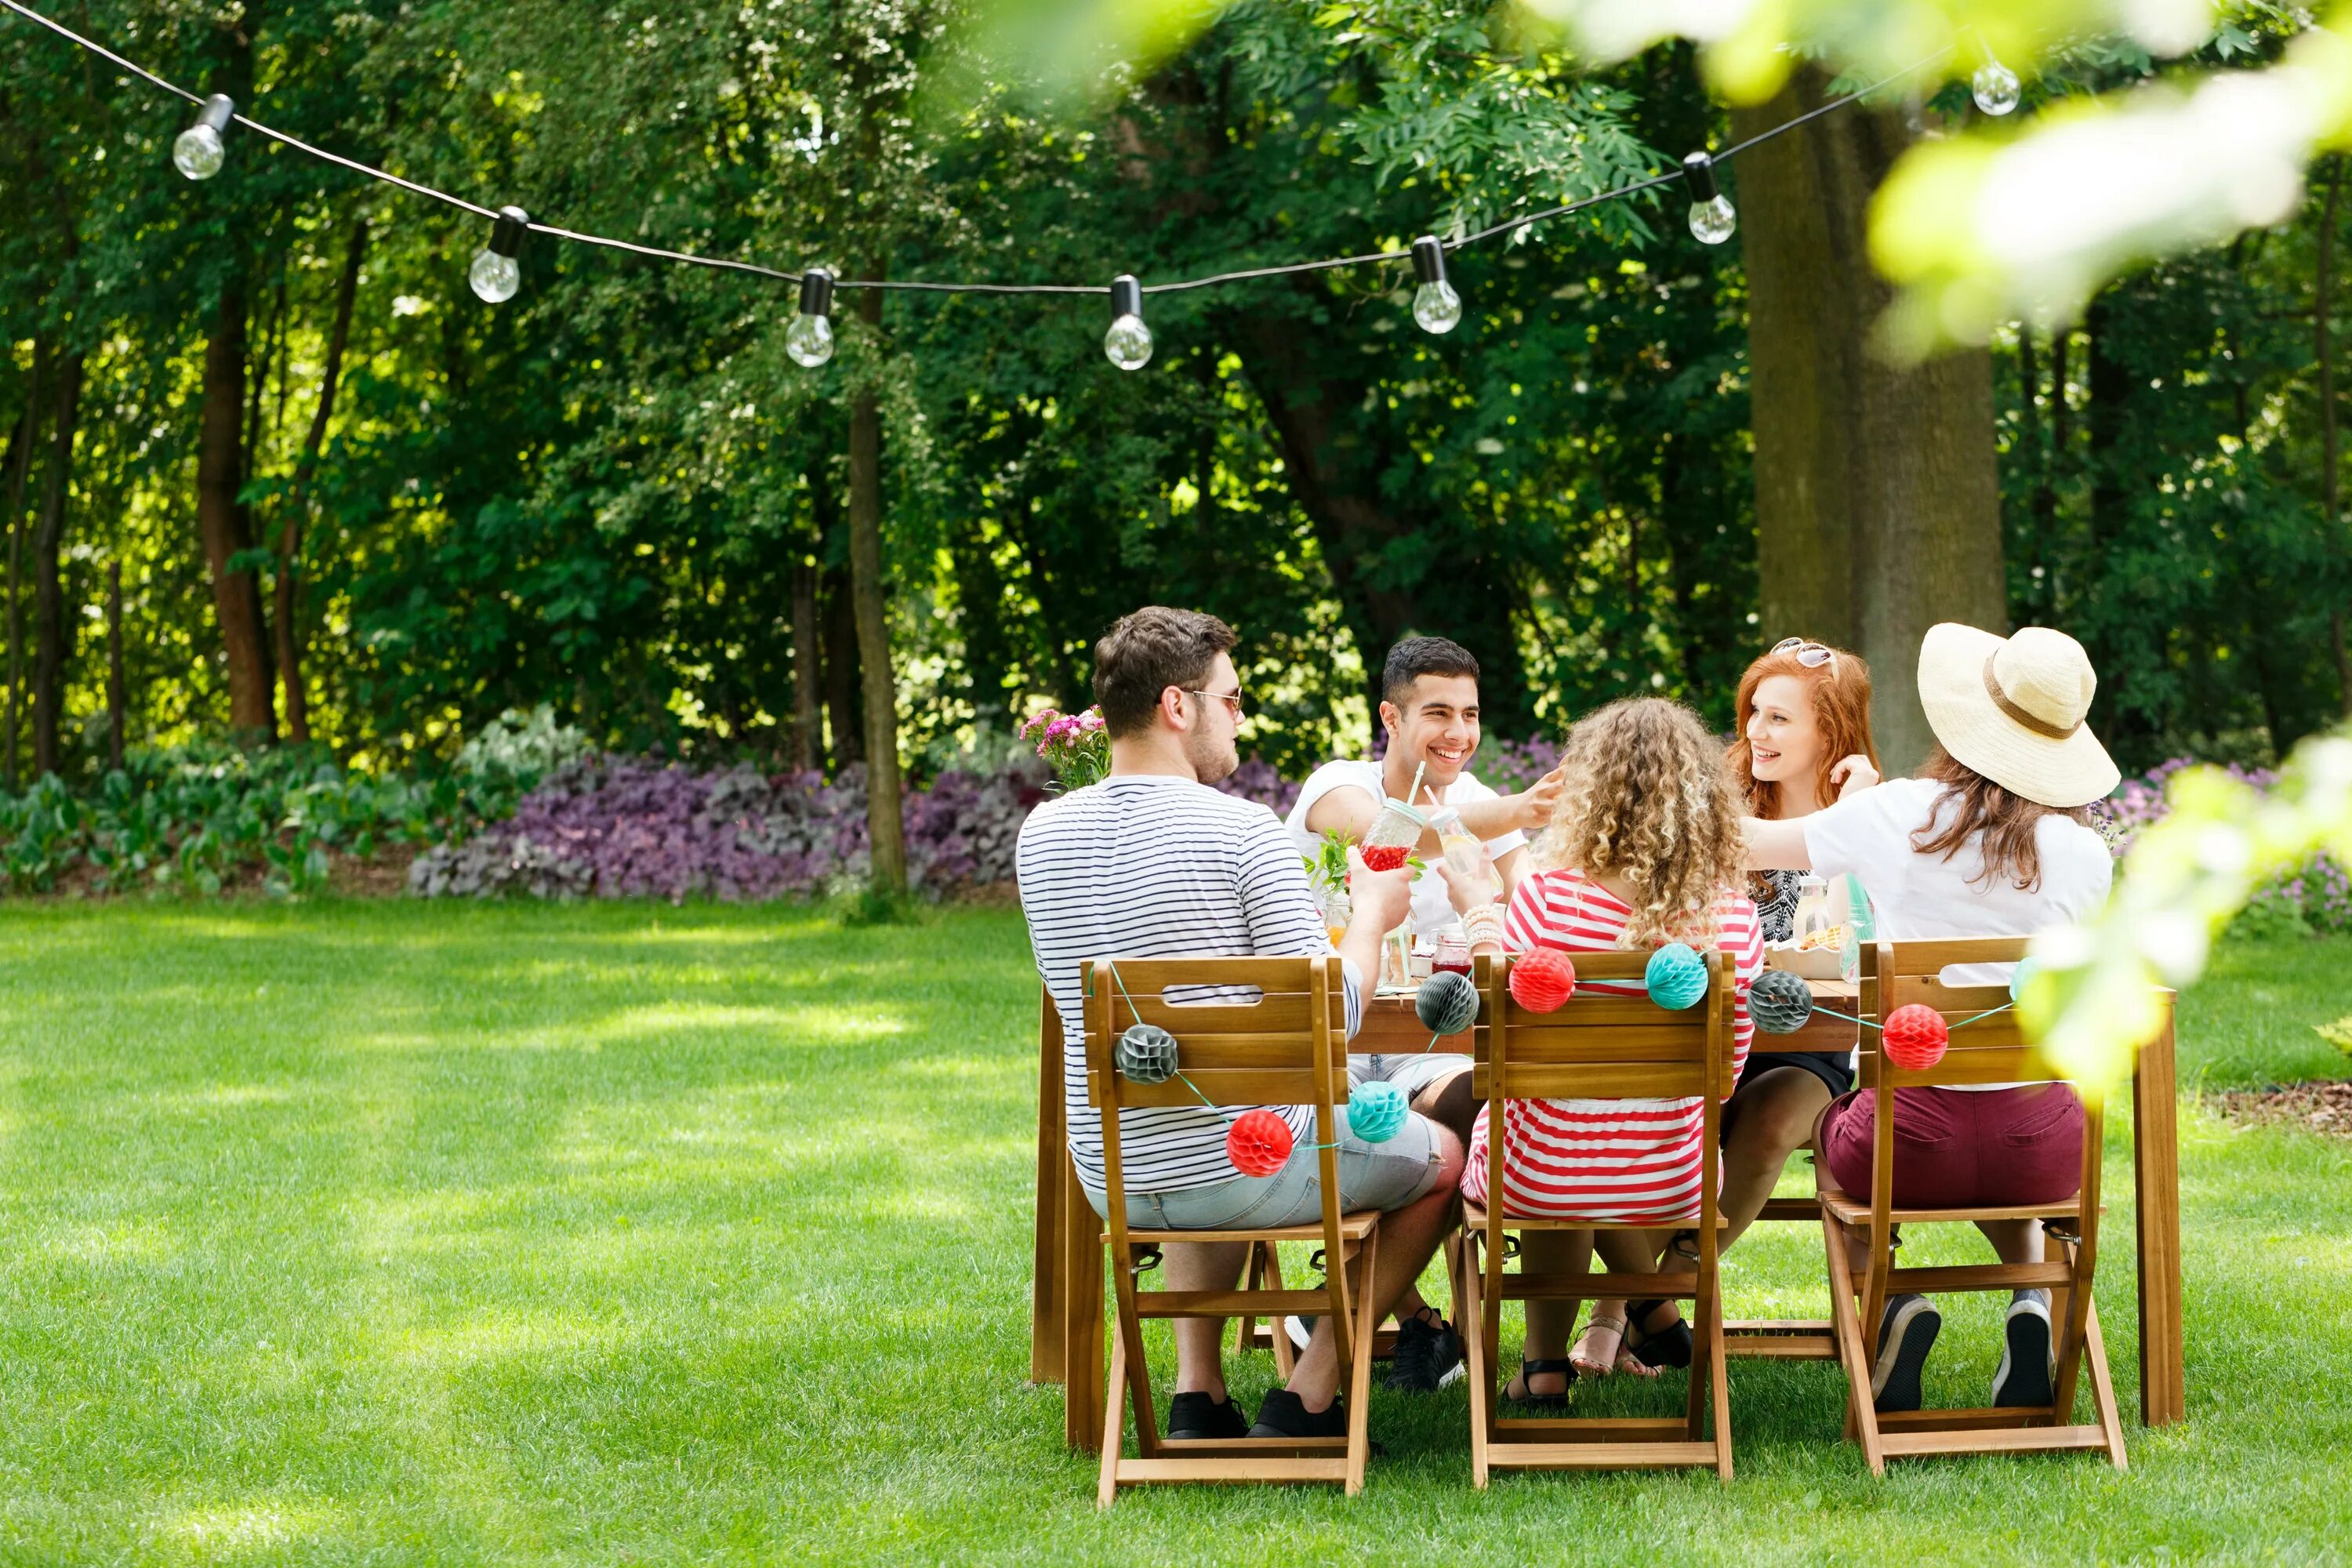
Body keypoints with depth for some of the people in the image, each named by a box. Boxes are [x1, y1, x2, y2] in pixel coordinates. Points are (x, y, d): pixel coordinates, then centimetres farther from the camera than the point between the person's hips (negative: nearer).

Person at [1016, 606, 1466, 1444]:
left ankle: (1199, 1391, 27)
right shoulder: (1242, 829, -18)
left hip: (1111, 1181, 6)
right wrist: (1372, 912, 1)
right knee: (1441, 1157, 21)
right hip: (1243, 1172, -5)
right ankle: (1305, 1398, 14)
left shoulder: (1041, 833, -1)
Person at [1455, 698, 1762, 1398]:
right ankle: (1615, 1322, 47)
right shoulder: (1733, 917, -13)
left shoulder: (1547, 899, -22)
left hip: (1534, 1181, -2)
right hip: (1671, 1185, 2)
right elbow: (1723, 1070, 0)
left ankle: (1546, 1359, 37)